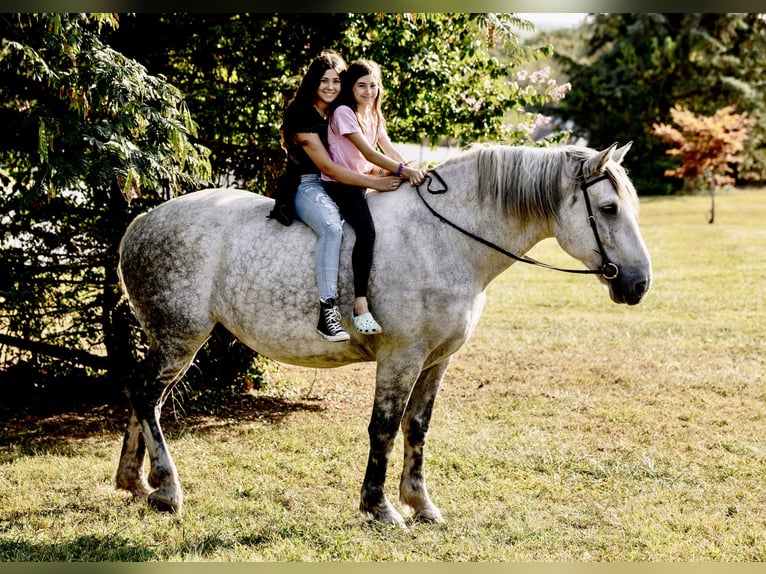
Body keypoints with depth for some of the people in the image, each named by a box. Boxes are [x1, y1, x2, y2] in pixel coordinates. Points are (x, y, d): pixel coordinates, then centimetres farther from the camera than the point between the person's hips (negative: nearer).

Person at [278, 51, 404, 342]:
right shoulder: (304, 116, -11)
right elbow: (328, 167, -17)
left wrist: (397, 170, -3)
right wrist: (374, 183, -20)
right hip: (307, 186, -8)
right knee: (332, 227, -37)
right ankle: (327, 311, -42)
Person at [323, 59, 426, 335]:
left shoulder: (374, 117, 15)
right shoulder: (344, 113, -12)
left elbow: (390, 151, 4)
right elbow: (369, 153, -20)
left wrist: (413, 171, -15)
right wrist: (404, 171, -28)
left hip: (362, 182, 9)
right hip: (339, 183, -9)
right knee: (366, 229, -30)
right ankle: (360, 306, -35)